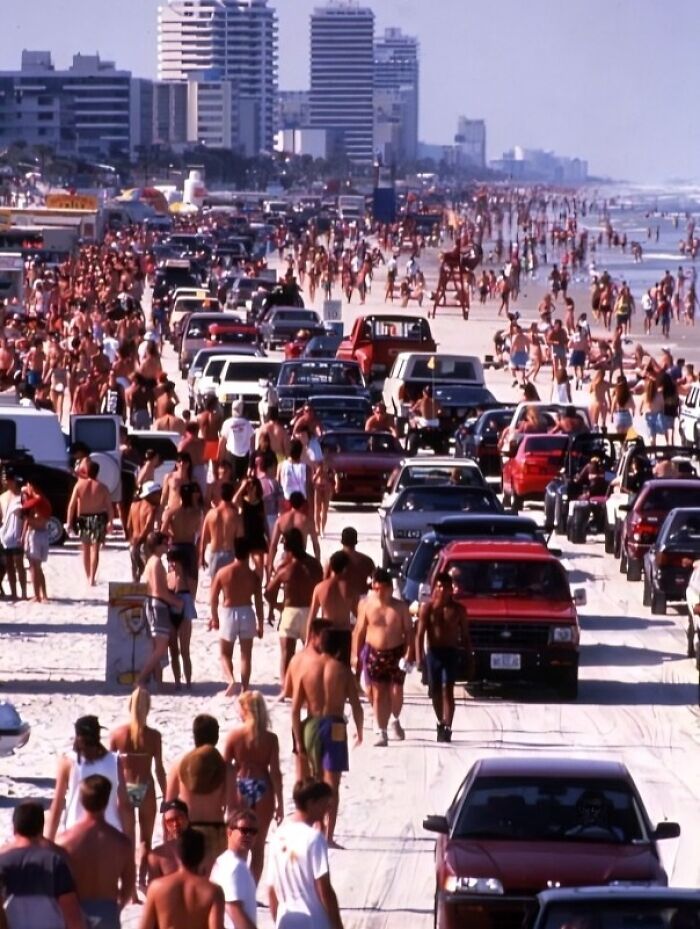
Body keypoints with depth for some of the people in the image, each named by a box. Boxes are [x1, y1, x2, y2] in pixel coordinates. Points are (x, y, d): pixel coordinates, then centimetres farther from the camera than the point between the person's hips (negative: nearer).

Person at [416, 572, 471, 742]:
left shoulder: (458, 610, 3)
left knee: (447, 690, -12)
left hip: (451, 652, -1)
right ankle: (441, 723, 30)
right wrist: (419, 657, -11)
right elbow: (420, 634, -2)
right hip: (433, 653, 1)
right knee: (435, 690, 10)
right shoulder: (427, 608, 1)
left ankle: (447, 728, -16)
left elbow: (465, 635, 7)